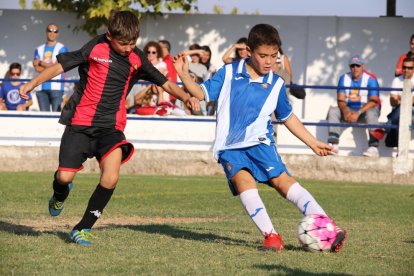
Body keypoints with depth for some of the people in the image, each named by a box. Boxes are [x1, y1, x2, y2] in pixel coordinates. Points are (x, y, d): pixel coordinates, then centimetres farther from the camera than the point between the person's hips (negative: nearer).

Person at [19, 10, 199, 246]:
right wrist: (32, 84, -9)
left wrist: (186, 97, -4)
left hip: (111, 127, 2)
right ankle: (60, 196, 33)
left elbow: (165, 83, 12)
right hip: (81, 122, -2)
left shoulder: (137, 59, 5)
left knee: (111, 177, -22)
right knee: (65, 176, -8)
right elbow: (61, 66, -1)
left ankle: (83, 228, -7)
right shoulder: (95, 49, -5)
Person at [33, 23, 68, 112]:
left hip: (56, 87, -4)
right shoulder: (39, 49, 17)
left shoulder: (62, 49, 4)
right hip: (41, 87, 4)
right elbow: (37, 68, 6)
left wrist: (41, 63, 1)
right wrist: (50, 65, -5)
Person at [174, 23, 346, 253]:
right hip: (230, 147, 0)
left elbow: (288, 117, 22)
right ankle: (270, 235, -31)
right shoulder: (229, 73, 4)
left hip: (259, 142, 0)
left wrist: (313, 143, 24)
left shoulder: (276, 85, 9)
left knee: (282, 181, -17)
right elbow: (202, 93, 3)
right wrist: (184, 75, -15)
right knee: (243, 181, -25)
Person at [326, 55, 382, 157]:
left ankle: (373, 148, -44)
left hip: (365, 110, -4)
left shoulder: (370, 79, -8)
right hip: (349, 110, 4)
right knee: (333, 111, -20)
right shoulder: (344, 78, 5)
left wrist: (358, 113, -32)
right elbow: (340, 100, -3)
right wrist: (345, 112, -25)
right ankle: (334, 145, -27)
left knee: (371, 113, -37)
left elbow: (373, 101, -19)